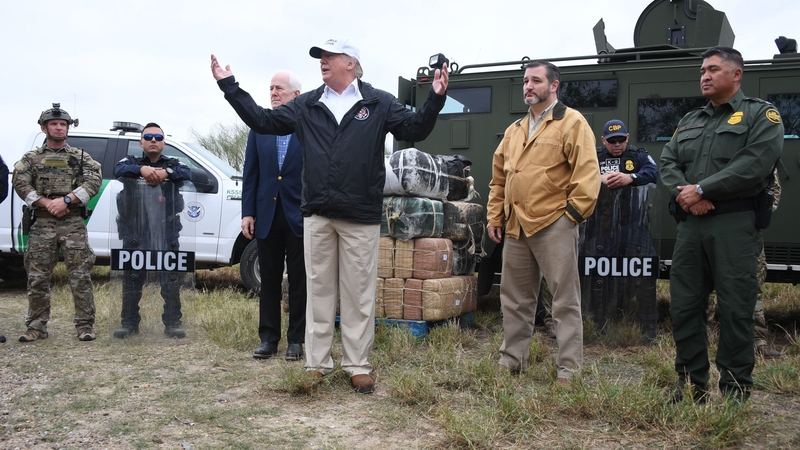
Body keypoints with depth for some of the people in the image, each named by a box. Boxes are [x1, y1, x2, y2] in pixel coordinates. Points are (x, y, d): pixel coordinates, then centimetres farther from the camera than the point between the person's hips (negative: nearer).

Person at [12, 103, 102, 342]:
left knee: (80, 276, -4)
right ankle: (36, 327, 11)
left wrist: (66, 200, -13)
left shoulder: (81, 157, 11)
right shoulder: (31, 158, 13)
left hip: (73, 224, -1)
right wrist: (47, 203, -13)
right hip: (42, 224, 1)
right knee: (37, 278, 2)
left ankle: (85, 325, 1)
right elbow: (20, 183, -1)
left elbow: (94, 181, -3)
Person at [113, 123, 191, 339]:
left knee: (171, 280, 0)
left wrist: (166, 172, -28)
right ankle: (129, 323, 17)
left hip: (167, 234, 0)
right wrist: (141, 169, -30)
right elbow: (118, 169, -12)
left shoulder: (173, 164, 12)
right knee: (132, 279, 6)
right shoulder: (131, 161, 11)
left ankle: (173, 323, 9)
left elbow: (187, 173, -10)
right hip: (135, 234, 0)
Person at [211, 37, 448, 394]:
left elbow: (414, 129, -1)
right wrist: (230, 86, 9)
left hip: (360, 217, -3)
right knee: (319, 290, 10)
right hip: (317, 215, 3)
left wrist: (434, 98, -17)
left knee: (359, 295, 4)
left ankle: (358, 366, 14)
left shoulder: (379, 103, 4)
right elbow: (263, 120, 11)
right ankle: (316, 364, 19)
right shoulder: (307, 105, 12)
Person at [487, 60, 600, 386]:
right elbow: (499, 178, 20)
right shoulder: (514, 130, 18)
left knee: (565, 300, 0)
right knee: (514, 298, 14)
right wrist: (495, 216, 14)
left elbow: (587, 173, -10)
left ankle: (569, 369, 7)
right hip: (515, 227, 7)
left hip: (554, 226, -7)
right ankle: (512, 359, 26)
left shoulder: (571, 123, -3)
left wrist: (574, 212, -12)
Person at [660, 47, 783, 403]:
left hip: (735, 223, -6)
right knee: (683, 306, 6)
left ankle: (735, 392, 9)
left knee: (735, 310, -2)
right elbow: (668, 163, 11)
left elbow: (755, 164, -13)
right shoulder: (689, 121, 22)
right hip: (690, 224, 6)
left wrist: (701, 189, -14)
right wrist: (683, 192, -10)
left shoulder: (761, 115, 3)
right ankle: (691, 385, 18)